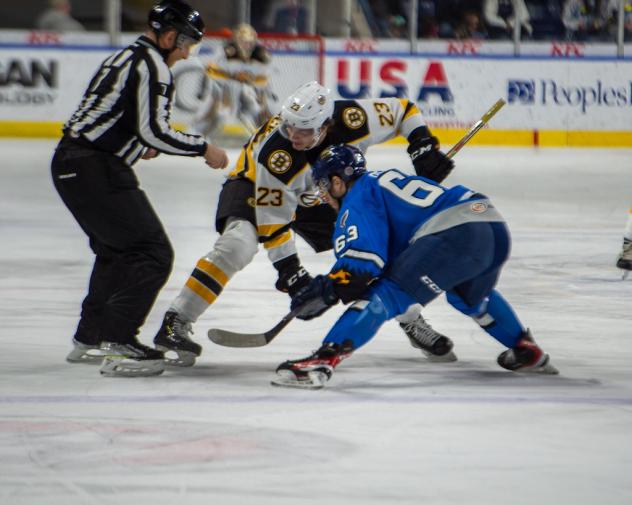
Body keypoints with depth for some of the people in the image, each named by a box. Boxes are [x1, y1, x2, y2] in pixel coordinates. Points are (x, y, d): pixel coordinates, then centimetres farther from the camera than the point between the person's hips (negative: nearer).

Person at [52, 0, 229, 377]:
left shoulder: (125, 58, 20)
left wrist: (141, 145, 32)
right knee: (152, 253, -10)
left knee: (116, 250, 24)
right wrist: (203, 148, -9)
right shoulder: (153, 66, -12)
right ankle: (117, 344, -16)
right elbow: (154, 132, -19)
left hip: (71, 162, 11)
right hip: (95, 171, -11)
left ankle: (89, 339, 30)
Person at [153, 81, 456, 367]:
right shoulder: (274, 152, -39)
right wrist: (289, 271, -30)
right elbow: (272, 220, -30)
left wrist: (423, 146, -23)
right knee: (239, 243, -33)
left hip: (315, 198, 5)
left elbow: (403, 110, -12)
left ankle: (412, 323, 20)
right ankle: (176, 324, -28)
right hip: (254, 186, -5)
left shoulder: (352, 119, -31)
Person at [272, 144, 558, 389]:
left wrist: (327, 292, -2)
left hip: (456, 233, -9)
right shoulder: (388, 181, 35)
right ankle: (526, 352, 43)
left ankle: (324, 360, -29)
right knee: (471, 297, 38)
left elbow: (362, 261, -7)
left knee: (385, 296, -14)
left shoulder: (359, 196, 8)